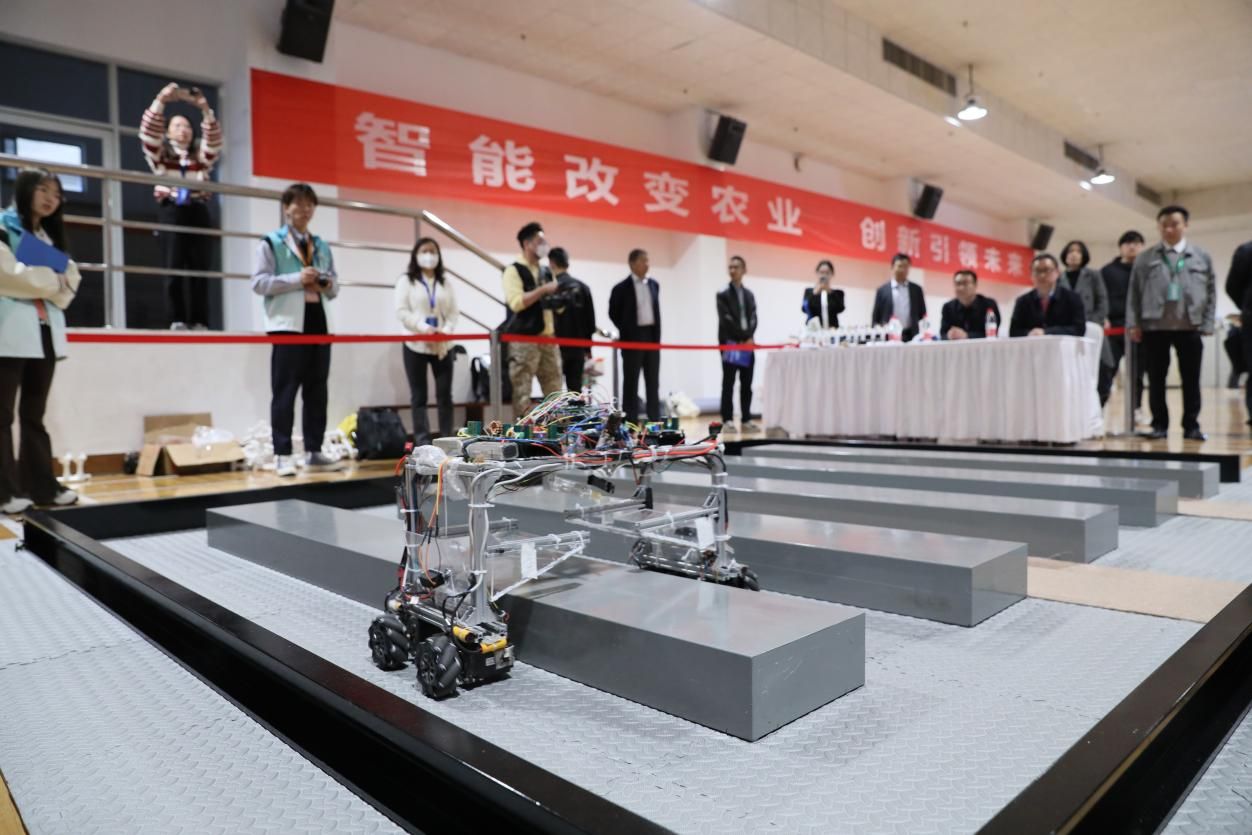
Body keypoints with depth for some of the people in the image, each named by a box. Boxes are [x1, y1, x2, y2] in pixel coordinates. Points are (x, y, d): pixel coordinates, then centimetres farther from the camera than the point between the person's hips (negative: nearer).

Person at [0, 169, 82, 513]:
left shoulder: (50, 237, 21)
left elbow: (69, 286, 14)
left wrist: (56, 281, -6)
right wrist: (50, 279, -4)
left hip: (45, 333, 7)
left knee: (34, 415, 10)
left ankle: (41, 485, 12)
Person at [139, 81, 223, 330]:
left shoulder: (202, 157, 19)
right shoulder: (160, 156, 14)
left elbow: (214, 140, 1)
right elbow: (148, 133, -3)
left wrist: (205, 109, -12)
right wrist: (161, 101, -13)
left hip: (199, 212, 1)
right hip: (171, 212, -1)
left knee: (200, 267, -4)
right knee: (174, 267, -6)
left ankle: (199, 320, -4)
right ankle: (178, 319, -7)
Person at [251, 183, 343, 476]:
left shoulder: (321, 246, 19)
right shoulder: (271, 243, 2)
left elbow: (333, 289, 21)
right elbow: (259, 282, -8)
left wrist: (328, 284, -2)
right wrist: (297, 279, -16)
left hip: (319, 322, 6)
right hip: (288, 324, -5)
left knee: (317, 391, 7)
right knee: (285, 392, -4)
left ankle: (313, 453, 14)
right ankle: (282, 455, 2)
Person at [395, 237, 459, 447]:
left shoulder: (445, 283, 13)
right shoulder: (406, 281, 4)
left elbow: (454, 312, 6)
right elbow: (401, 311, -6)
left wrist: (446, 331, -12)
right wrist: (423, 327, -18)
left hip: (442, 345, 3)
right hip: (416, 344, -2)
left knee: (445, 394, 2)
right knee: (418, 396, 1)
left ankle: (447, 439, 6)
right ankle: (422, 441, 3)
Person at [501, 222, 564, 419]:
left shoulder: (546, 272, 17)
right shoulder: (514, 270, -4)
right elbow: (515, 302, -18)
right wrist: (543, 290, -19)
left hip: (547, 339, 7)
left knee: (555, 390, 7)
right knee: (522, 392, -5)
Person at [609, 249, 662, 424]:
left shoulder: (654, 284, 9)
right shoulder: (622, 287, -6)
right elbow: (613, 312, 2)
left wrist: (657, 334, 10)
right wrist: (626, 332, 3)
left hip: (652, 336, 5)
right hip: (633, 338, -5)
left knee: (653, 381, 7)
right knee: (631, 381, 1)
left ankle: (655, 420, 13)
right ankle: (630, 422, 6)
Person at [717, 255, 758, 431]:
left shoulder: (749, 294, 16)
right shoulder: (723, 294, 1)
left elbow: (753, 318, 7)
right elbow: (726, 320, -8)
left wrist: (749, 337, -10)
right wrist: (741, 337, -12)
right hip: (730, 344, -5)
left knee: (746, 385, 5)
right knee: (728, 385, -3)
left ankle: (746, 421, 9)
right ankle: (727, 420, -2)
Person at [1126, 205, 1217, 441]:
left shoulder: (1202, 257, 9)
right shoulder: (1145, 258, 5)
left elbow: (1211, 292, 9)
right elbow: (1134, 292, 3)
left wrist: (1207, 324, 1)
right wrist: (1133, 324, -5)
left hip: (1190, 328, 1)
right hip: (1154, 327, -1)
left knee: (1191, 380, 5)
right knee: (1156, 380, 4)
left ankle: (1191, 426, 13)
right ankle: (1159, 424, 13)